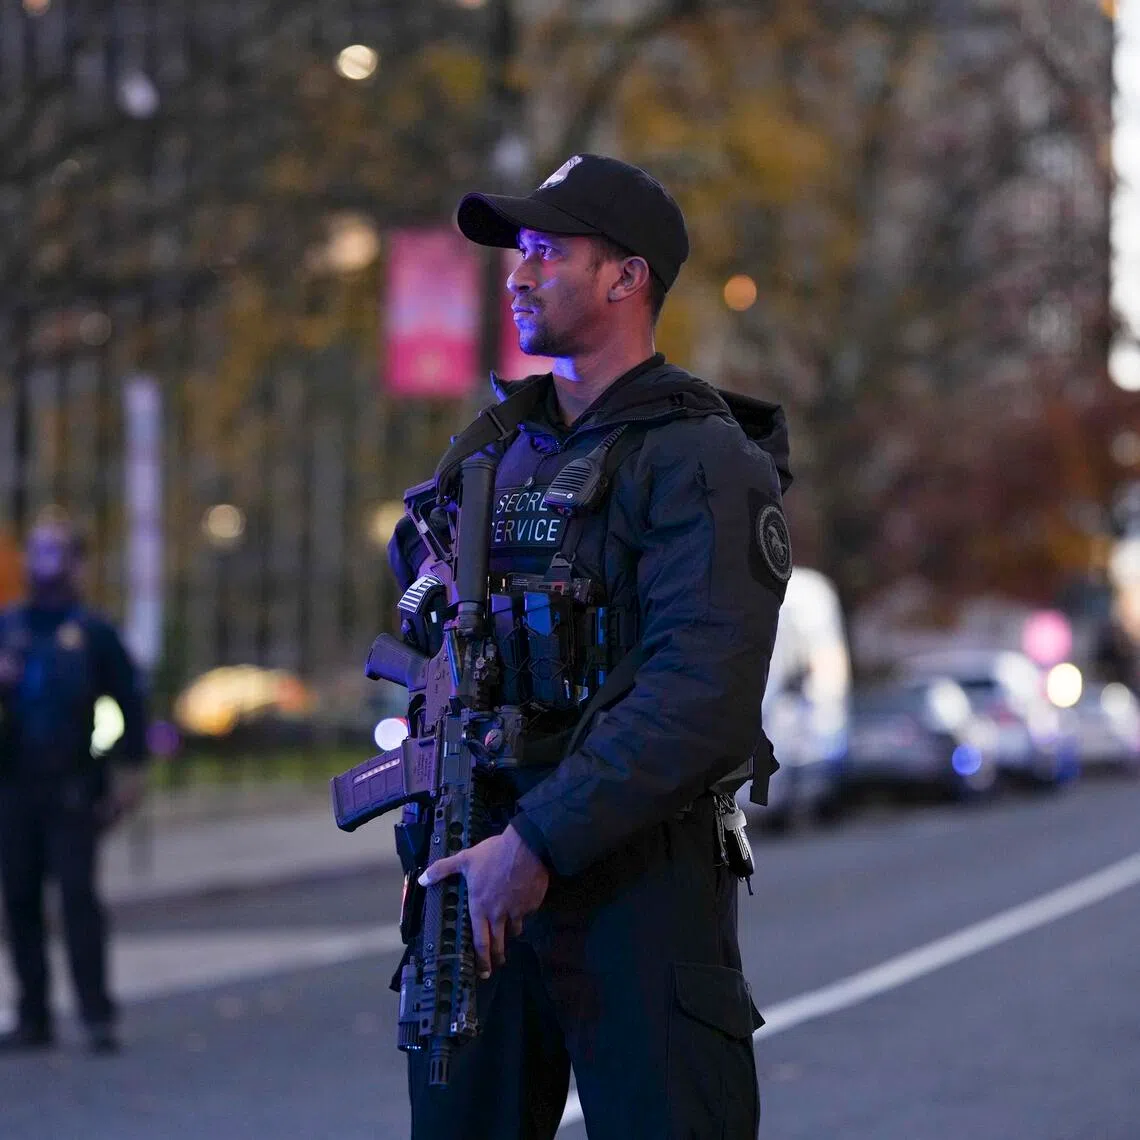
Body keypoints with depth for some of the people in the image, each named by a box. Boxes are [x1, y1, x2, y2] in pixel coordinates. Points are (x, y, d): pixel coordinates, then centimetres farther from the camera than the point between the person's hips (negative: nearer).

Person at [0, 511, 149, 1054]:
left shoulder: (93, 632, 4)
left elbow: (129, 702, 3)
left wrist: (129, 770, -3)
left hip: (72, 788, -4)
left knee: (78, 895, -9)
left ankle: (97, 1015, -8)